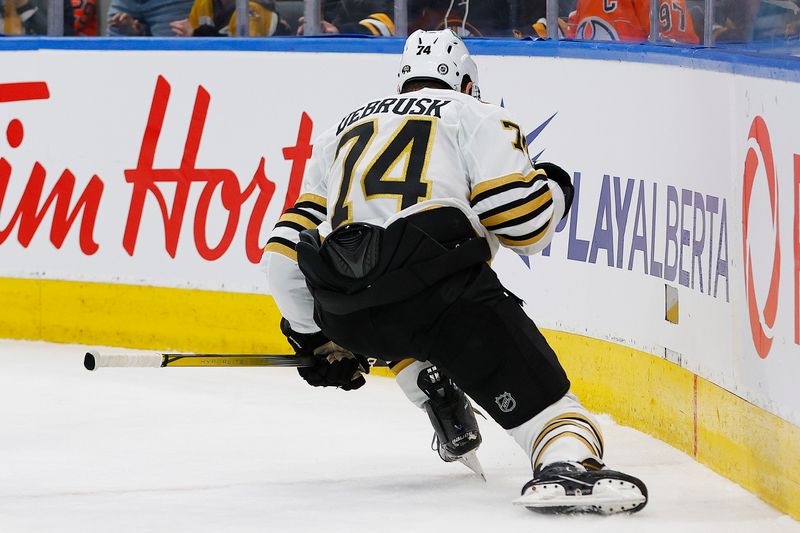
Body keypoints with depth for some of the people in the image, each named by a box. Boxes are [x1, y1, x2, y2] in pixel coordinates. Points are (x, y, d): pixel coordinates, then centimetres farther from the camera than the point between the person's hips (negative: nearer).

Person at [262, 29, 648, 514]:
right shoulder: (476, 117, 16)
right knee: (534, 385, -12)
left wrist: (317, 339, 37)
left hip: (345, 310, 5)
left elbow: (287, 249, 28)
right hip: (434, 282, -5)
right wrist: (552, 189, 25)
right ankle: (567, 461, -41)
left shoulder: (345, 131, 32)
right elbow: (522, 223, 3)